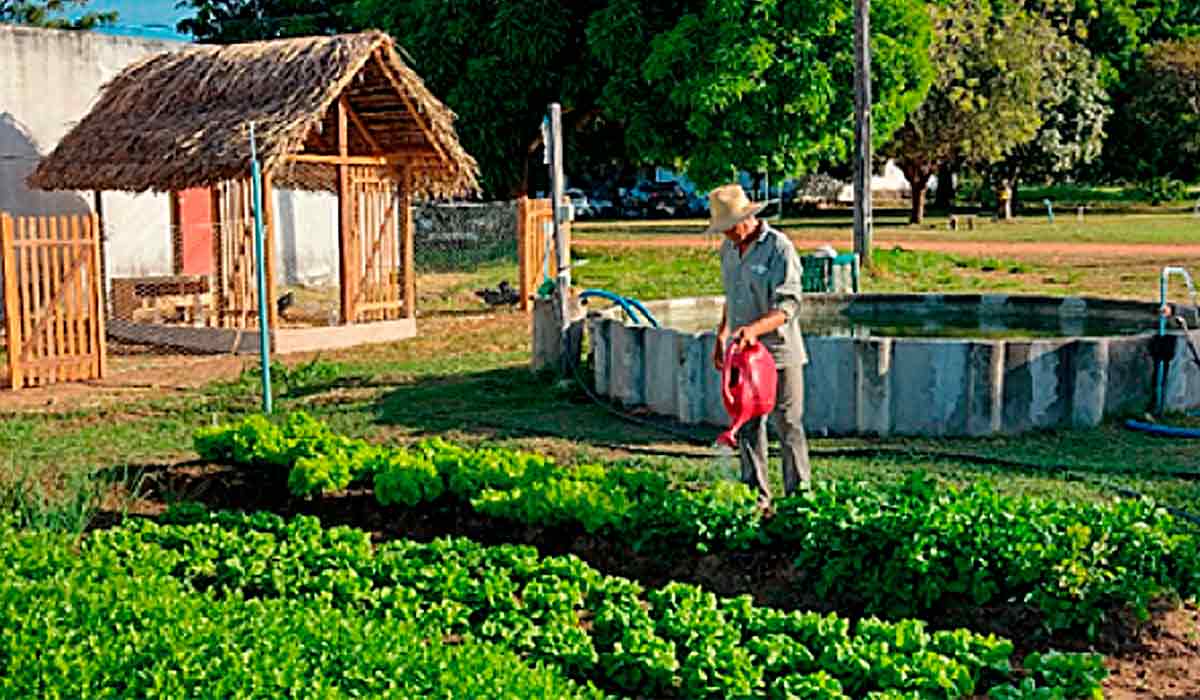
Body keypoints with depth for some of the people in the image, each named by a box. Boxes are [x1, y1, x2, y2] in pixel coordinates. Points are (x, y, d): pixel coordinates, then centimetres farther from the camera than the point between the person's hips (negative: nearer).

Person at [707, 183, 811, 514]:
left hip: (778, 352, -6)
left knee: (789, 426, 0)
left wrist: (755, 328, -34)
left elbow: (788, 306, -20)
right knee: (747, 427, 8)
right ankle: (757, 498, 16)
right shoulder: (729, 248, 10)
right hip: (740, 353, 7)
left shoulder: (779, 248, -13)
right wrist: (721, 335, 24)